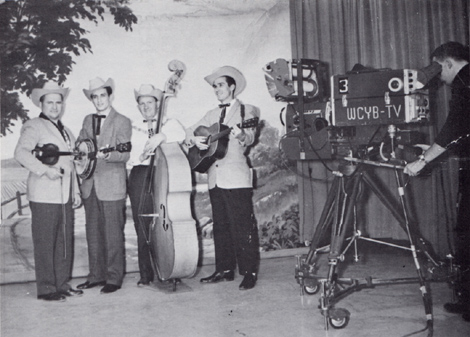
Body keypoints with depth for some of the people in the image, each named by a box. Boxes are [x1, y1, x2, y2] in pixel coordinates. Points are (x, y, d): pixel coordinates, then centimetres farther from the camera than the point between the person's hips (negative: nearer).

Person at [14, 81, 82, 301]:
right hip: (44, 196, -7)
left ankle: (62, 285, 20)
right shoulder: (34, 126, -2)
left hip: (65, 196, 7)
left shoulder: (65, 131, 21)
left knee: (65, 242, 10)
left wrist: (75, 191, 18)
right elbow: (21, 153, -18)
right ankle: (46, 289, 7)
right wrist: (46, 170, -25)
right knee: (45, 243, -2)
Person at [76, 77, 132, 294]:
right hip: (90, 186, 6)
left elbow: (125, 155, -11)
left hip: (111, 186, -6)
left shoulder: (122, 122, -3)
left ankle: (114, 278, 9)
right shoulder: (88, 120, 15)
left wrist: (106, 154, -29)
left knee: (113, 235, -1)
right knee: (93, 233, 13)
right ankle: (96, 275, 24)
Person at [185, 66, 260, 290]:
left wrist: (242, 135, -37)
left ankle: (249, 272, 3)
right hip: (215, 178, 7)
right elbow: (190, 131, 18)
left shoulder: (246, 111, 1)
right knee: (220, 226, 12)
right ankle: (224, 270, 21)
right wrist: (195, 139, -5)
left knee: (243, 226, -5)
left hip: (237, 179, -6)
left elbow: (249, 138, -14)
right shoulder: (212, 115, 19)